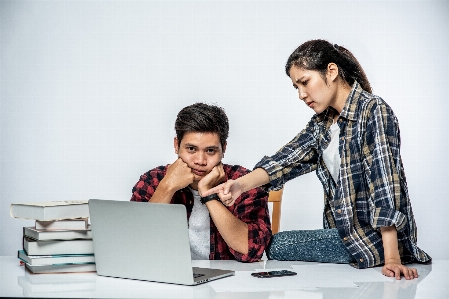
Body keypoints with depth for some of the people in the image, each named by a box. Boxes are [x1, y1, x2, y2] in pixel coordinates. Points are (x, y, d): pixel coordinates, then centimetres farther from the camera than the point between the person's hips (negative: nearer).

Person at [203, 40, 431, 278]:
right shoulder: (323, 121, 10)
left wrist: (392, 258, -26)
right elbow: (287, 159, -4)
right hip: (347, 232, 8)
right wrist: (240, 184, -22)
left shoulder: (373, 112, -15)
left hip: (376, 238, -8)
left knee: (275, 246, -10)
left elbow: (384, 185, -22)